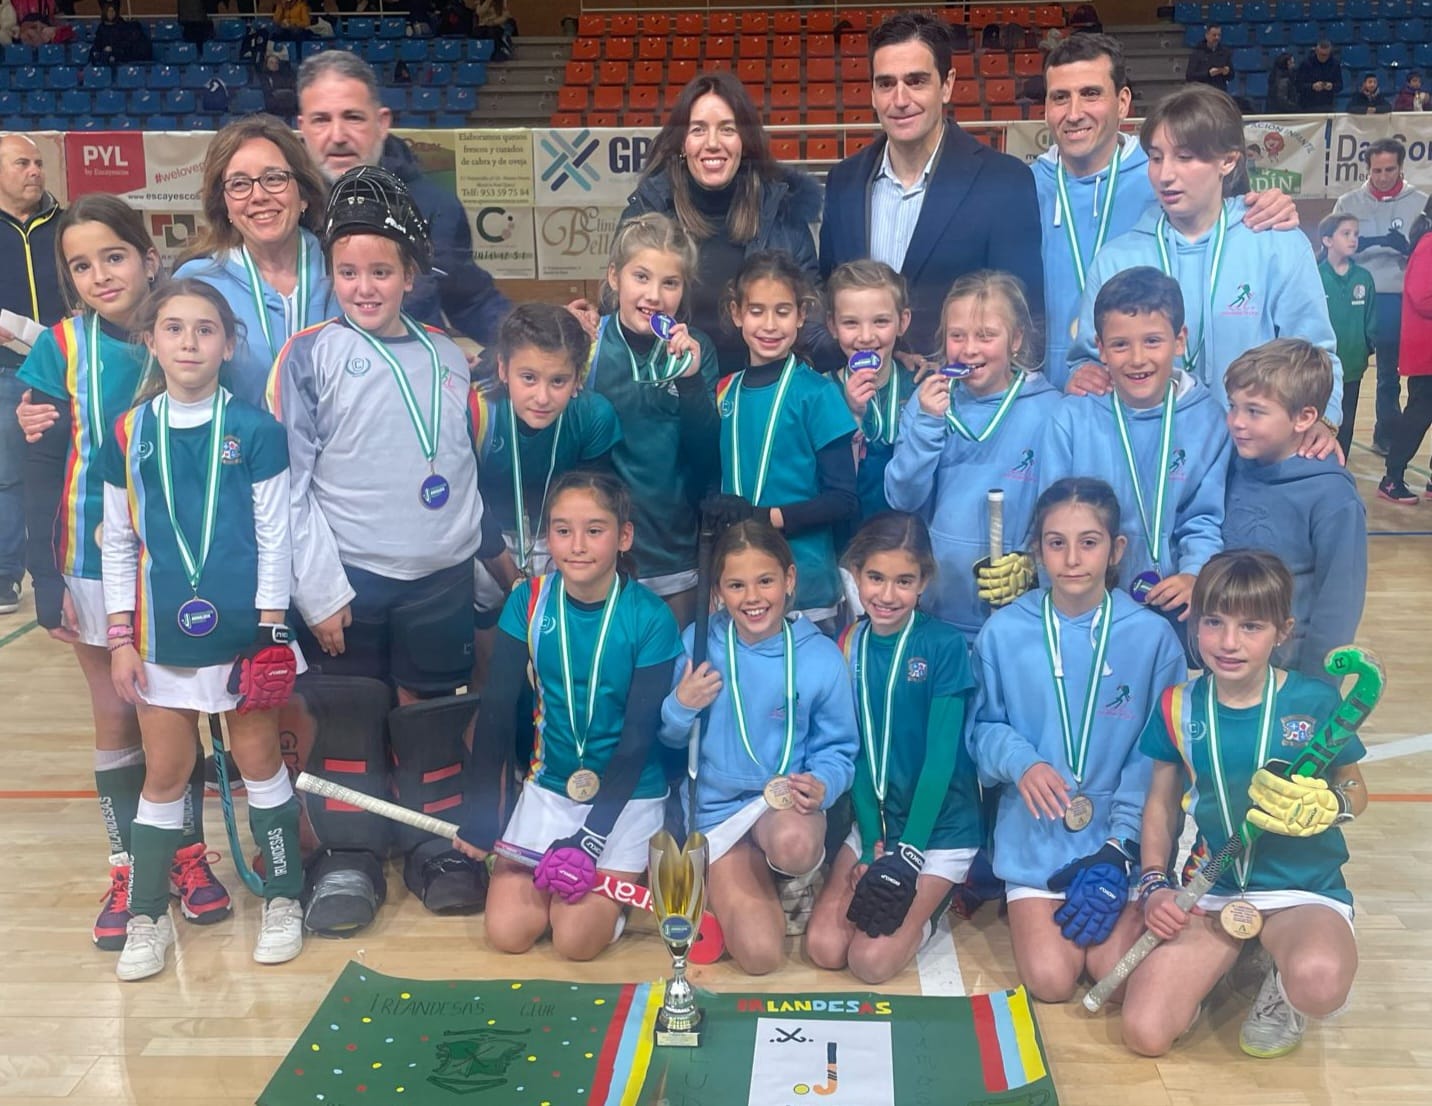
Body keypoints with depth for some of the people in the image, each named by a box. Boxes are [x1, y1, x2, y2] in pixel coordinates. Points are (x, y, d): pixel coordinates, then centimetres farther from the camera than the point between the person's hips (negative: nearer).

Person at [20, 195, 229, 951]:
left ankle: (188, 854, 26)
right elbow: (42, 471, -3)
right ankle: (127, 869, 22)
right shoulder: (61, 348, -5)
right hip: (94, 564, 0)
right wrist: (45, 578, -7)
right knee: (116, 717, 10)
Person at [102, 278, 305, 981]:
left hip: (242, 632, -2)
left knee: (260, 763, 10)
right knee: (164, 774, 10)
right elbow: (117, 543, 6)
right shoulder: (127, 436, 2)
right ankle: (147, 916, 23)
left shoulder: (255, 431, -5)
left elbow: (274, 536, -3)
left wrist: (270, 627, -6)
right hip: (162, 634, 2)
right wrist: (120, 637, 3)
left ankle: (283, 898, 25)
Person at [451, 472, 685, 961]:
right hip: (548, 786, 3)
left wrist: (589, 840, -19)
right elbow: (497, 712, -5)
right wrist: (481, 815, -11)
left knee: (575, 939, -11)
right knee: (507, 932, -3)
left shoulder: (650, 619, -17)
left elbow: (638, 738, -15)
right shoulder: (529, 601, -8)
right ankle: (552, 869, 24)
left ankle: (624, 873, 16)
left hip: (628, 793, -3)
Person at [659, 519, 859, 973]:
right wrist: (681, 706, -18)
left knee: (795, 844, -39)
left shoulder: (821, 657, -9)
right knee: (760, 953, -16)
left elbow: (838, 747, 1)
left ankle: (796, 883, 0)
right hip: (719, 809, 1)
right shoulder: (697, 643, -7)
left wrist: (822, 783, -21)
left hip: (788, 802, 0)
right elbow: (670, 739, 4)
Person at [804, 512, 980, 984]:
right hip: (874, 820, 4)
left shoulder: (944, 645, -13)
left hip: (939, 826, -4)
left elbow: (941, 757, -15)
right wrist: (873, 847, -9)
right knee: (824, 948, -9)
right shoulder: (849, 644, 1)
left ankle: (926, 906, 14)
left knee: (871, 960, -15)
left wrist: (907, 855, -16)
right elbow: (858, 752, -1)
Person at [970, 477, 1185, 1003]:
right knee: (1050, 979, -12)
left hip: (1124, 834, 0)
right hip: (1035, 835, 0)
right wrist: (1021, 763, -19)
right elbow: (985, 726, 3)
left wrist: (1118, 845, -11)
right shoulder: (1003, 633, -5)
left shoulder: (1152, 636, -7)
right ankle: (1028, 908, 19)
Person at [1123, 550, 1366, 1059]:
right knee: (1145, 1033, -16)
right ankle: (1219, 959, 15)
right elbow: (1162, 801, 10)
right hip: (1208, 890, 2)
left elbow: (1355, 791, 4)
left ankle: (1283, 990, 2)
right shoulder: (1178, 707, 0)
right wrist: (1154, 884, -2)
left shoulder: (1315, 702, -8)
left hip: (1302, 890, -2)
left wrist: (1332, 804, -19)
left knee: (1319, 981, -39)